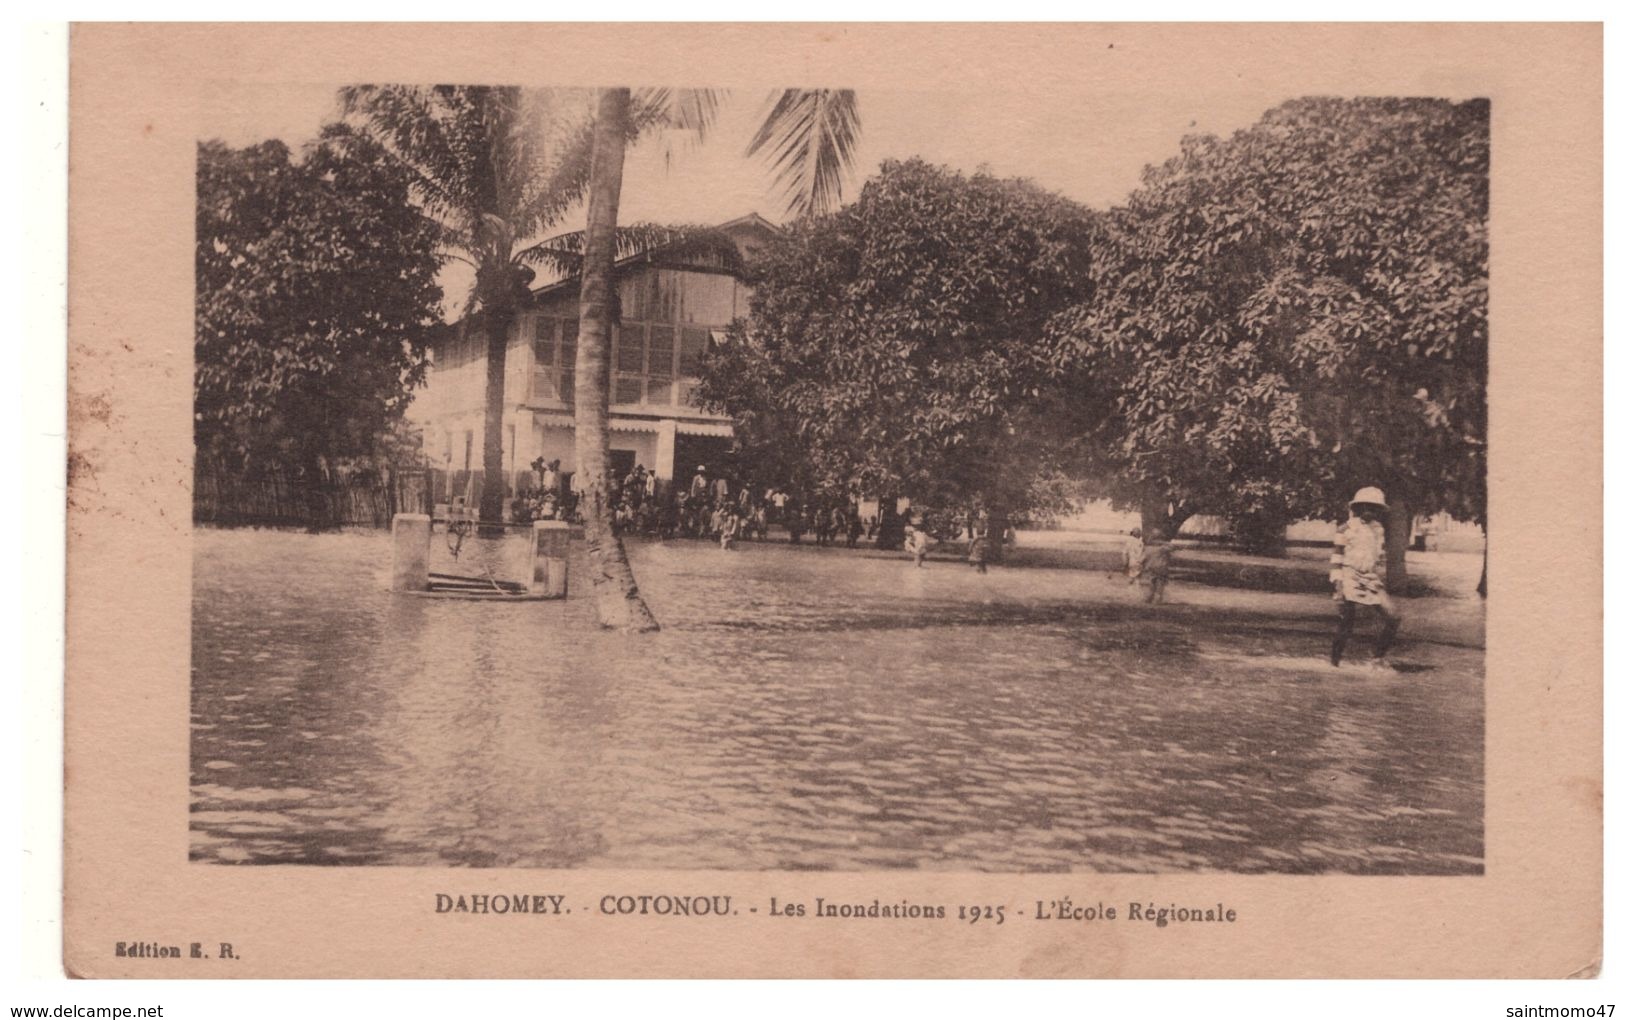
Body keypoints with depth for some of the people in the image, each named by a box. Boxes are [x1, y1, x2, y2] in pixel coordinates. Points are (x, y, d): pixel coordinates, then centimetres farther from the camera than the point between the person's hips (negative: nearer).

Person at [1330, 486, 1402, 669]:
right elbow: (1336, 557, -3)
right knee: (1345, 625, -8)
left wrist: (1383, 579, 17)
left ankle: (1380, 658, 7)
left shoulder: (1379, 530, 13)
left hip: (1372, 581, 5)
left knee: (1393, 618, -6)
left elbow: (1382, 558, 20)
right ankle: (1336, 661, 8)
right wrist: (1337, 583, -9)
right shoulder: (1345, 529, -2)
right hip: (1350, 580, -5)